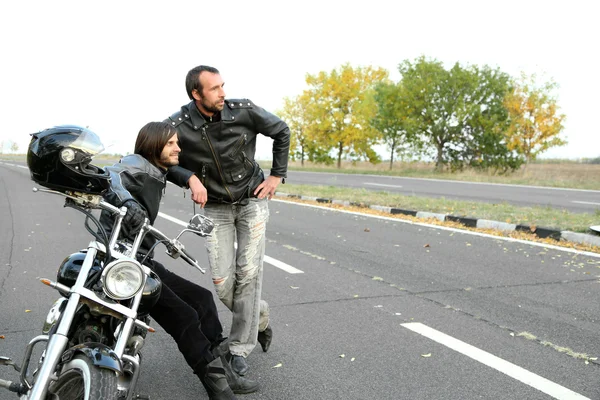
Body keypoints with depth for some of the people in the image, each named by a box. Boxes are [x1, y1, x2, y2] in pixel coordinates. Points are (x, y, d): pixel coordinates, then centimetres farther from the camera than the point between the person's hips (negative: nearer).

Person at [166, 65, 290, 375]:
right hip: (215, 208, 1)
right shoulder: (177, 126, -18)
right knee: (223, 284, -4)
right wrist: (190, 178, -24)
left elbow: (281, 131, 0)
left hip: (252, 201, 0)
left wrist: (276, 176, -1)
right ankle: (260, 318, 27)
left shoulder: (244, 111, -16)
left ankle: (239, 348, 7)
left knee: (248, 273, -8)